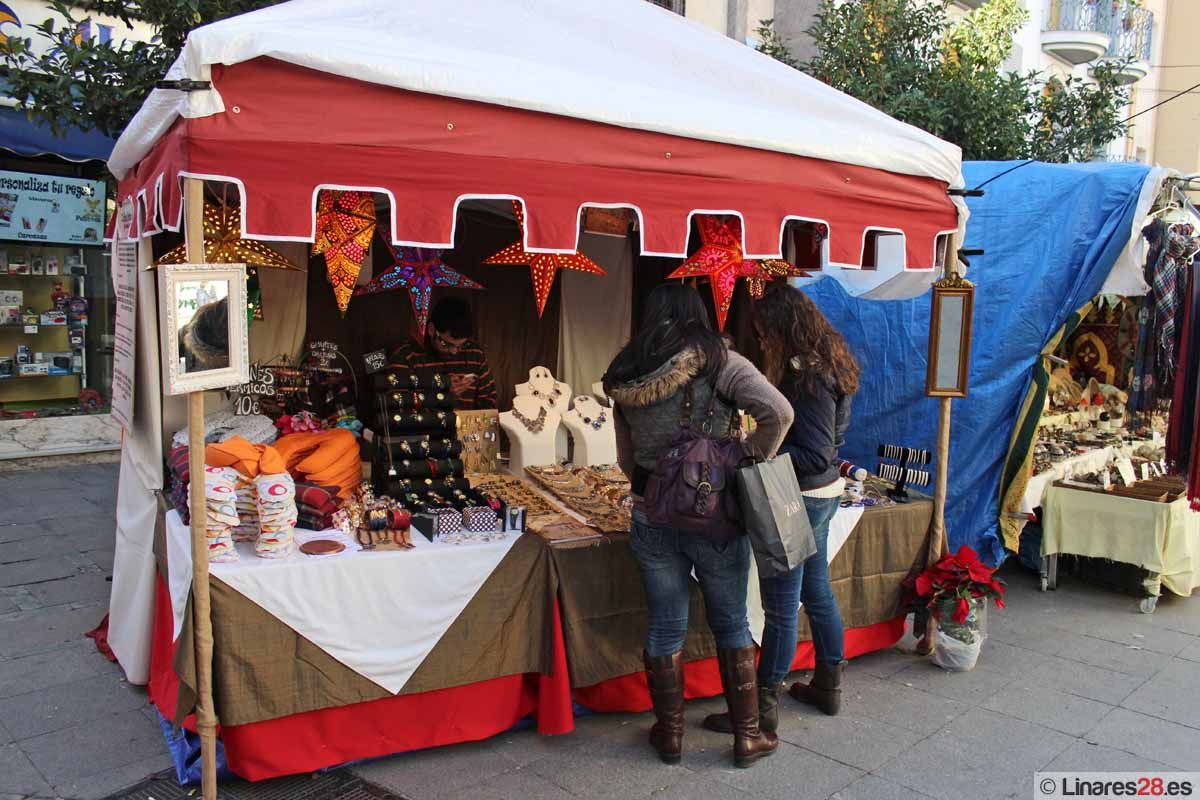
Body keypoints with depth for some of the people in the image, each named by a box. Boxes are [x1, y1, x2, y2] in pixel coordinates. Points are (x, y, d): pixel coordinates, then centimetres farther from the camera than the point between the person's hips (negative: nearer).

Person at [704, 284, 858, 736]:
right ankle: (828, 686, 36)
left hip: (801, 500, -10)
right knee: (817, 593, 21)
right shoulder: (824, 367, 8)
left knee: (781, 606, 0)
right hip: (824, 494, 10)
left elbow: (815, 455, -24)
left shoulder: (808, 378, -22)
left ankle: (763, 706, 12)